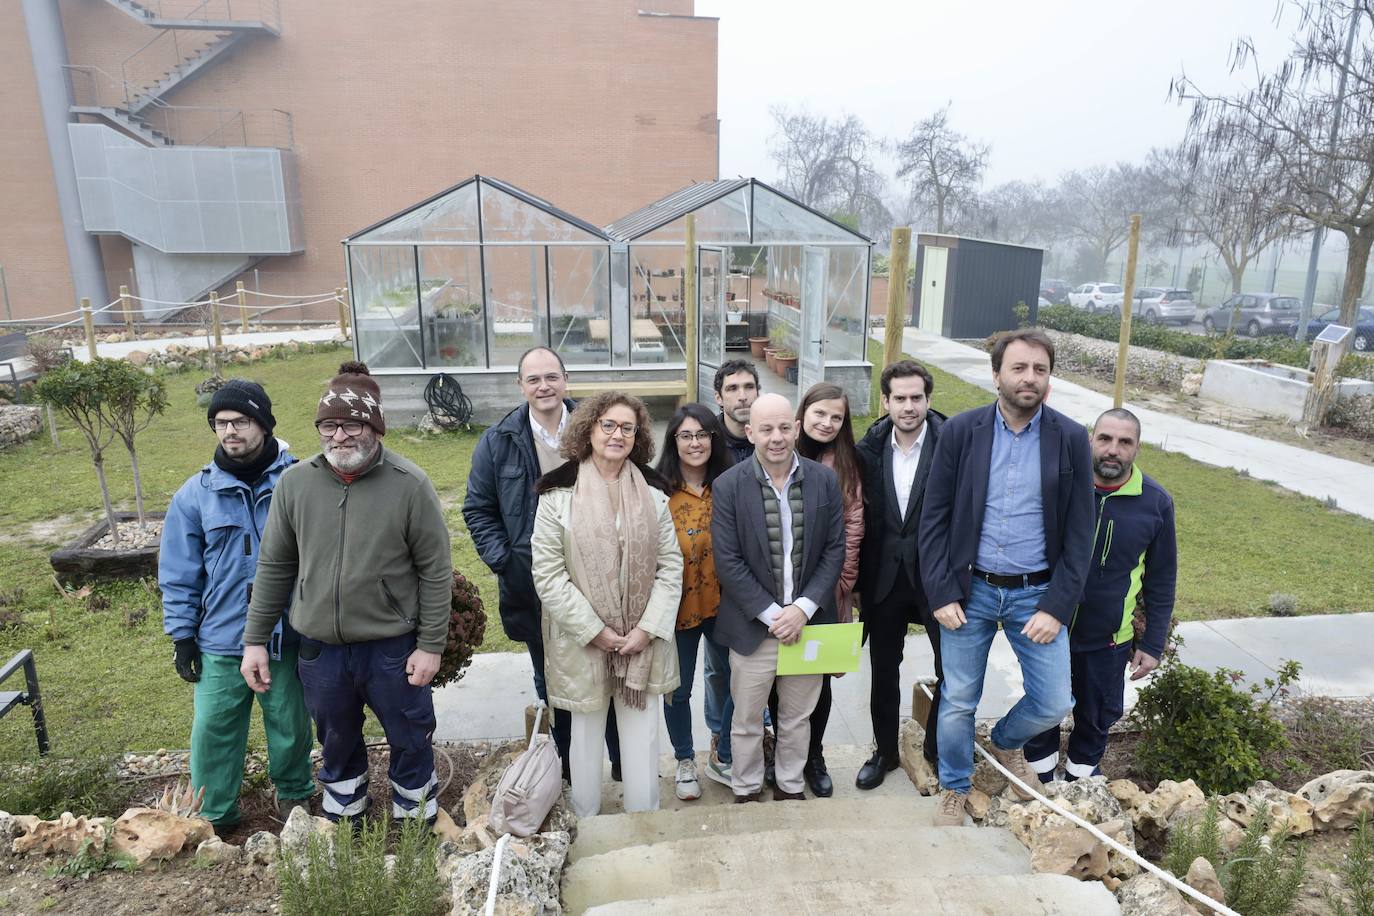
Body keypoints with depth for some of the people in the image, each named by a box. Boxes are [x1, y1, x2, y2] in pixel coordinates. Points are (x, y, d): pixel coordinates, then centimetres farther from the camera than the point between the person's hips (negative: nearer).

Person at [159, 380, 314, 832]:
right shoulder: (196, 494, -3)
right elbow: (179, 575, 4)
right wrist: (182, 636, 3)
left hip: (287, 638, -1)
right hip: (220, 643, 1)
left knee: (290, 726, 16)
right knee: (213, 730, 10)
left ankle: (294, 794, 41)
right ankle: (213, 813, 33)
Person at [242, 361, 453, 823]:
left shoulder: (410, 485, -14)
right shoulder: (294, 482, -4)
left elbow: (436, 572, -10)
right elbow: (274, 567, 4)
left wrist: (431, 644, -9)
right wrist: (255, 639, 5)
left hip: (393, 649, -2)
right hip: (320, 650, 3)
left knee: (411, 740, 15)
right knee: (337, 742, 23)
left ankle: (415, 814, 41)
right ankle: (342, 816, 48)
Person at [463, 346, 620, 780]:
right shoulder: (497, 441, -2)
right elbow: (478, 509, 3)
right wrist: (501, 562, -8)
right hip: (534, 587, 1)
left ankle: (624, 763, 32)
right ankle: (568, 768, 36)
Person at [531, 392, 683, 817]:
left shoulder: (653, 492, 3)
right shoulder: (559, 493, -7)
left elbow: (670, 565, 2)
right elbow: (548, 575, -9)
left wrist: (648, 627, -8)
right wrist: (595, 631, -12)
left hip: (643, 639, 2)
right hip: (581, 641, -2)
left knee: (643, 733, 11)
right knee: (586, 733, 13)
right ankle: (585, 824, 34)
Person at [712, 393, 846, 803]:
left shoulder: (824, 480, -3)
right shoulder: (728, 486, -10)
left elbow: (835, 550, -1)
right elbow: (728, 561, -11)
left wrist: (803, 608, -11)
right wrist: (772, 614, -15)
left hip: (808, 622, 2)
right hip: (753, 626, -2)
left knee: (798, 718, 19)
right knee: (747, 721, 14)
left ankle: (790, 786, 41)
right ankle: (746, 792, 36)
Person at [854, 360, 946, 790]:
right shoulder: (870, 449, -1)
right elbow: (862, 516, 3)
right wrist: (861, 577, 2)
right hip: (884, 576, 3)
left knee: (952, 666, 10)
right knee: (884, 670, 14)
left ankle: (937, 747, 36)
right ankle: (885, 752, 34)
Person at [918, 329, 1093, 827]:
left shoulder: (1071, 438, -4)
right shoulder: (961, 431, -7)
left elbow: (1079, 533, -2)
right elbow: (934, 519, -4)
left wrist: (1056, 607, -7)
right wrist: (941, 594, -8)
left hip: (1037, 593, 1)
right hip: (969, 590, -1)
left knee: (1053, 703, 5)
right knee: (957, 703, 9)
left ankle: (1005, 743, 39)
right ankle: (954, 789, 35)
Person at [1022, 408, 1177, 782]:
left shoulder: (1156, 503, -9)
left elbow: (1161, 581, 0)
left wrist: (1152, 645, 1)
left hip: (1108, 639, 1)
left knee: (1097, 716, 19)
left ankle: (1080, 772, 45)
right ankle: (1041, 777, 40)